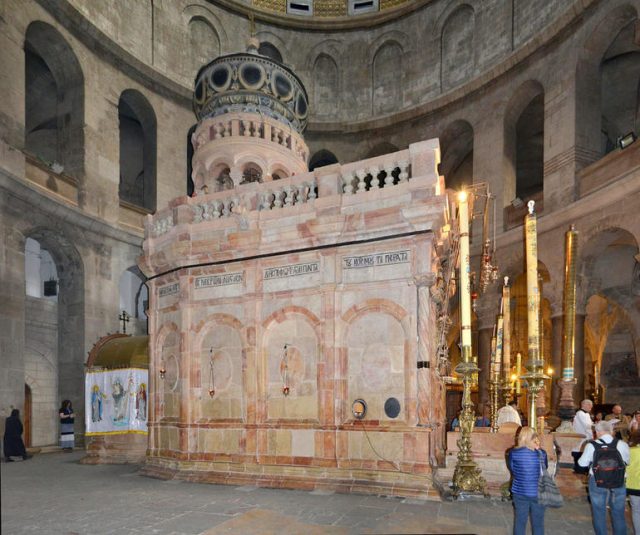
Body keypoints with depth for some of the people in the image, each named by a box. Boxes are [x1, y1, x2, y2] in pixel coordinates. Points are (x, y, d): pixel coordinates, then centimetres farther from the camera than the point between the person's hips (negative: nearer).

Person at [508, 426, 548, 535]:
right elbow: (545, 468, 5)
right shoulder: (541, 453, -13)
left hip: (519, 492, 1)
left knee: (520, 521, 13)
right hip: (538, 493, 0)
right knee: (538, 522, 14)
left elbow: (511, 469, 2)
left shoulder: (513, 453, -13)